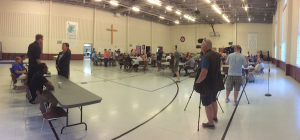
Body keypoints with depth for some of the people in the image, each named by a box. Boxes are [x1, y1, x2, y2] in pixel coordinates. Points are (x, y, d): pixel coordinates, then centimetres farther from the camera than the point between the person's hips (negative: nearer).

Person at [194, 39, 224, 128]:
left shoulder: (205, 57, -25)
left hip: (207, 85, -9)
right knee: (213, 101, 25)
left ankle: (210, 123, 16)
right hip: (216, 83, 9)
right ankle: (215, 117, 43)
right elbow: (219, 66, 21)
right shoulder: (217, 55, 4)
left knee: (207, 104, 5)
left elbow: (203, 74, -31)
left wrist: (197, 82, -18)